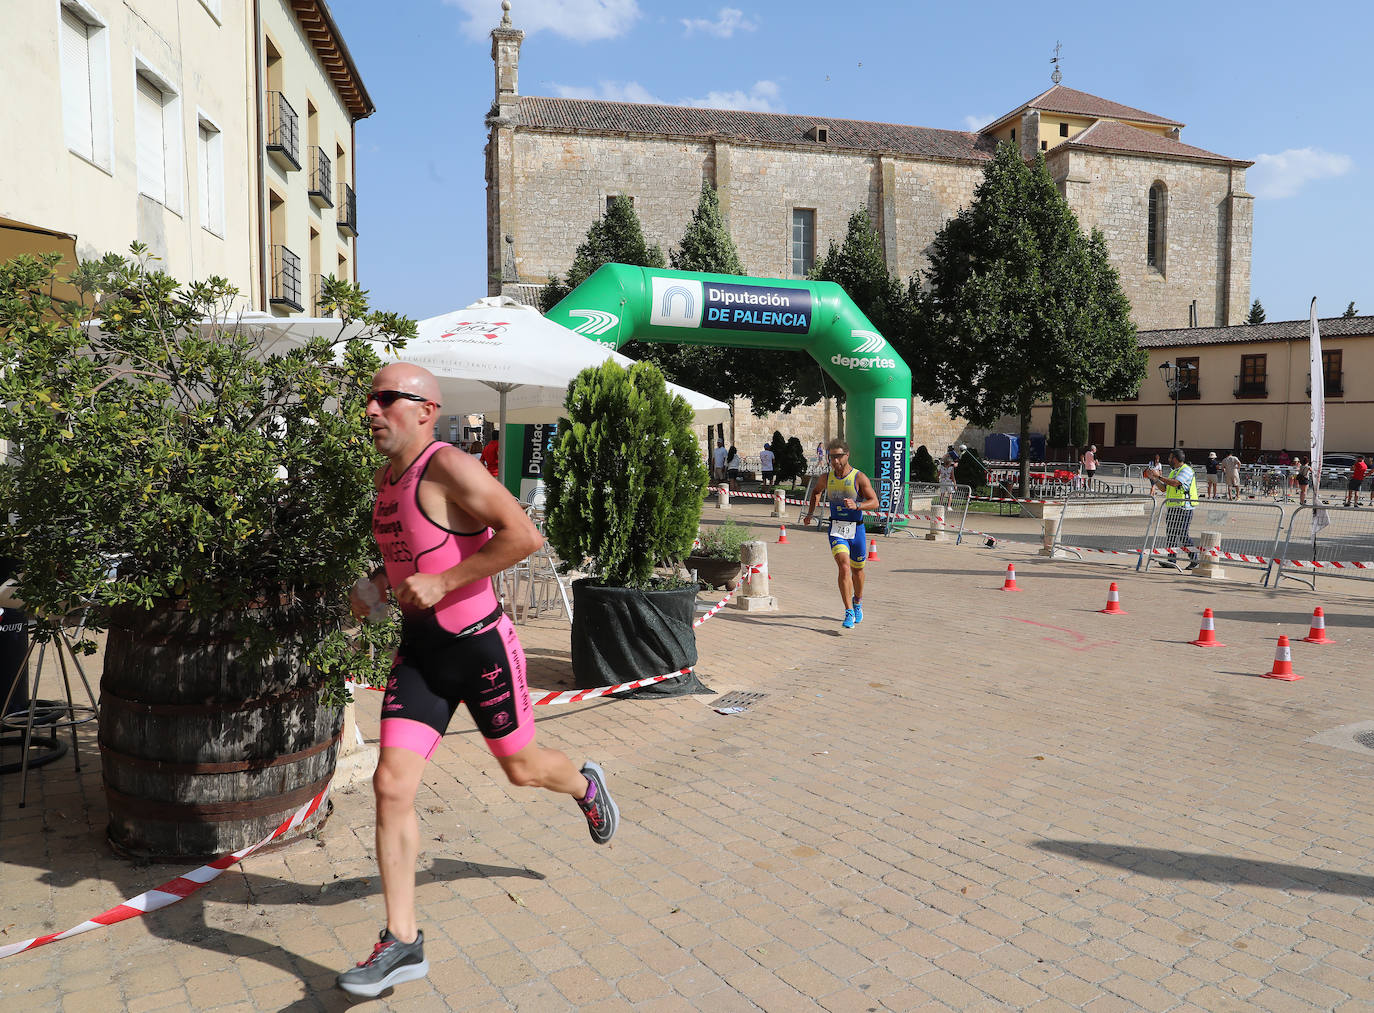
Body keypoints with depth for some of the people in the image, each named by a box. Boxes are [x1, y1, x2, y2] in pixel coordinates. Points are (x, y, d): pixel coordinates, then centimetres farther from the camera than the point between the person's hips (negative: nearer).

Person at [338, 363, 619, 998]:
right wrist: (377, 582, 7)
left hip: (480, 646, -6)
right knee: (391, 786, -3)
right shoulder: (387, 476, 7)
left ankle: (585, 786, 50)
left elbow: (524, 536, -27)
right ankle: (402, 943, 10)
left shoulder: (448, 467, -18)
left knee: (521, 768, 14)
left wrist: (442, 583, -25)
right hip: (419, 652, 7)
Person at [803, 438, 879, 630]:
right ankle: (849, 613, -16)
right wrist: (810, 513, 13)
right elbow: (815, 492, 25)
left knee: (857, 570, 15)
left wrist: (856, 505, -33)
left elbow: (875, 502, -16)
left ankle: (857, 602, 44)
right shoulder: (826, 477, 2)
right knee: (844, 567, -18)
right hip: (836, 529, 1)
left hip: (856, 529, -1)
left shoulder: (859, 478, -9)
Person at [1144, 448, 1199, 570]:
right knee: (1171, 534, 8)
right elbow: (1164, 488, 20)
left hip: (1183, 508, -9)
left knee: (1182, 535, -10)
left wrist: (1159, 476, -18)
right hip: (1171, 508, 9)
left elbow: (1175, 483, -24)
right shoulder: (1173, 472, 20)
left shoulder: (1186, 470, -9)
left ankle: (1195, 561, -4)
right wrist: (1154, 479, 9)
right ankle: (1172, 560, 12)